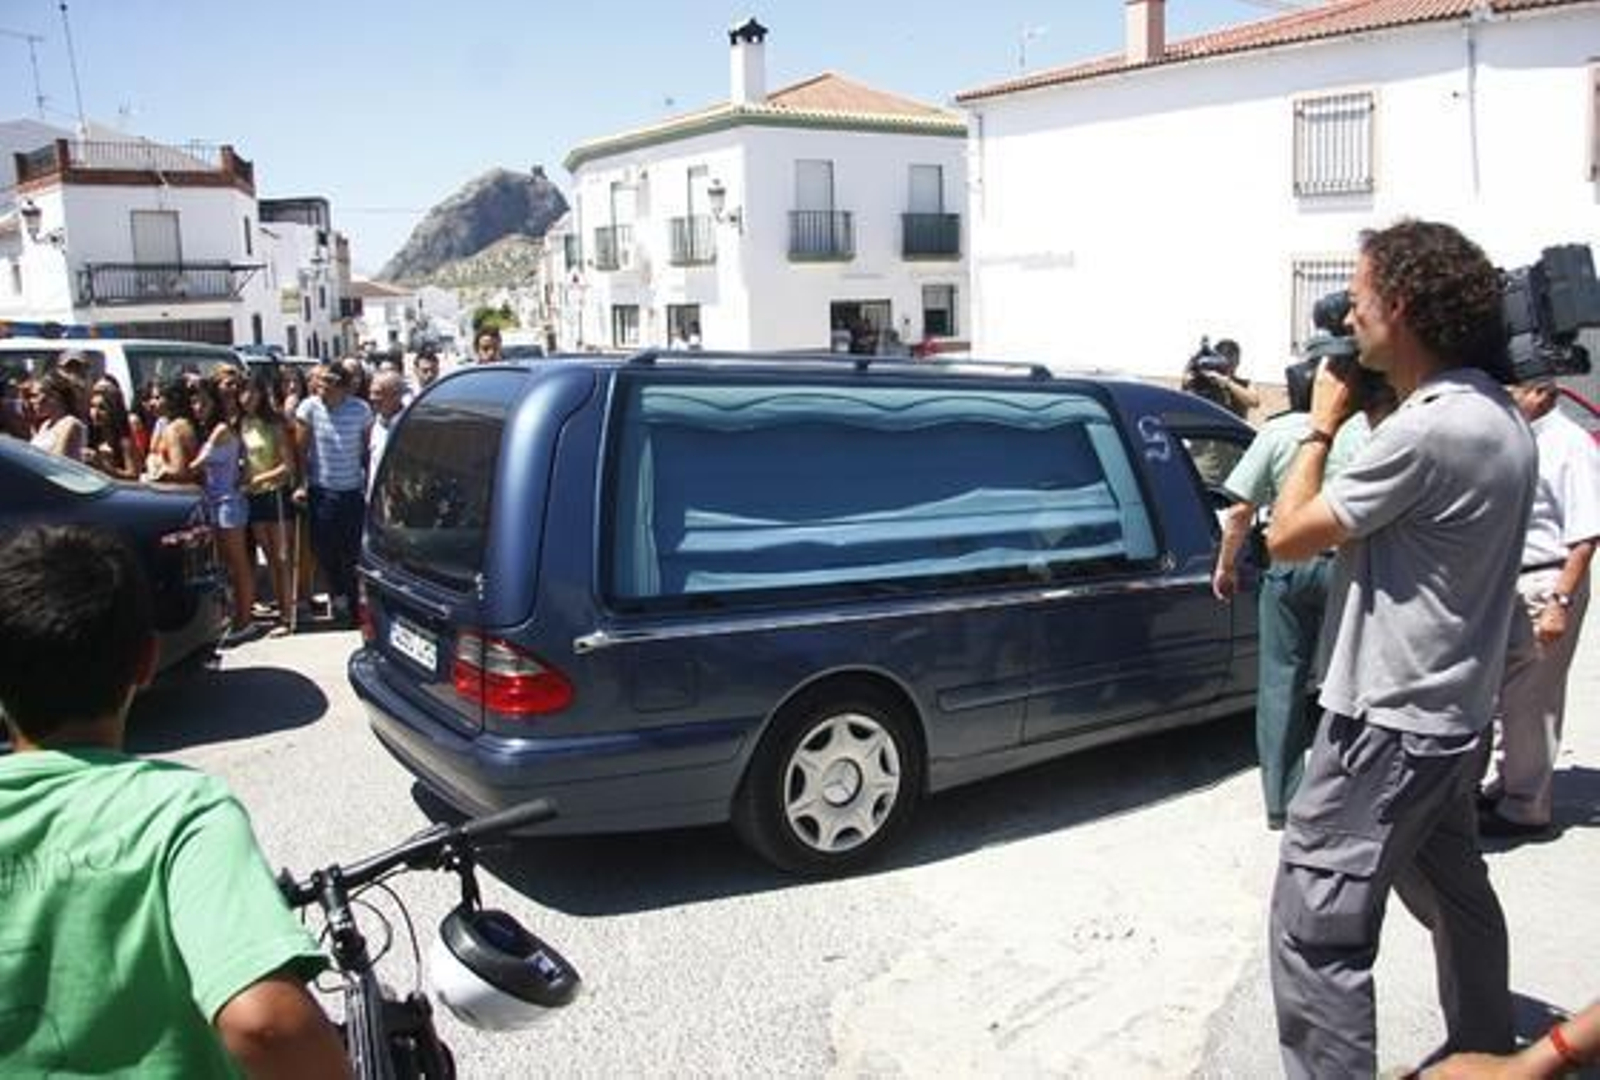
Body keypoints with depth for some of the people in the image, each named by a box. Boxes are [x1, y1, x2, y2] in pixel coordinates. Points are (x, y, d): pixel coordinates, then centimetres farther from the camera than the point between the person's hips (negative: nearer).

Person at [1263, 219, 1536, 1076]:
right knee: (1452, 891, 26)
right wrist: (1362, 423, 5)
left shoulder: (1428, 428, -24)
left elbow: (1287, 537, -17)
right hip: (1452, 710, 10)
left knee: (1315, 931, -5)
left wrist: (1320, 426, -4)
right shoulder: (1499, 415, 7)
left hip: (1389, 722, -10)